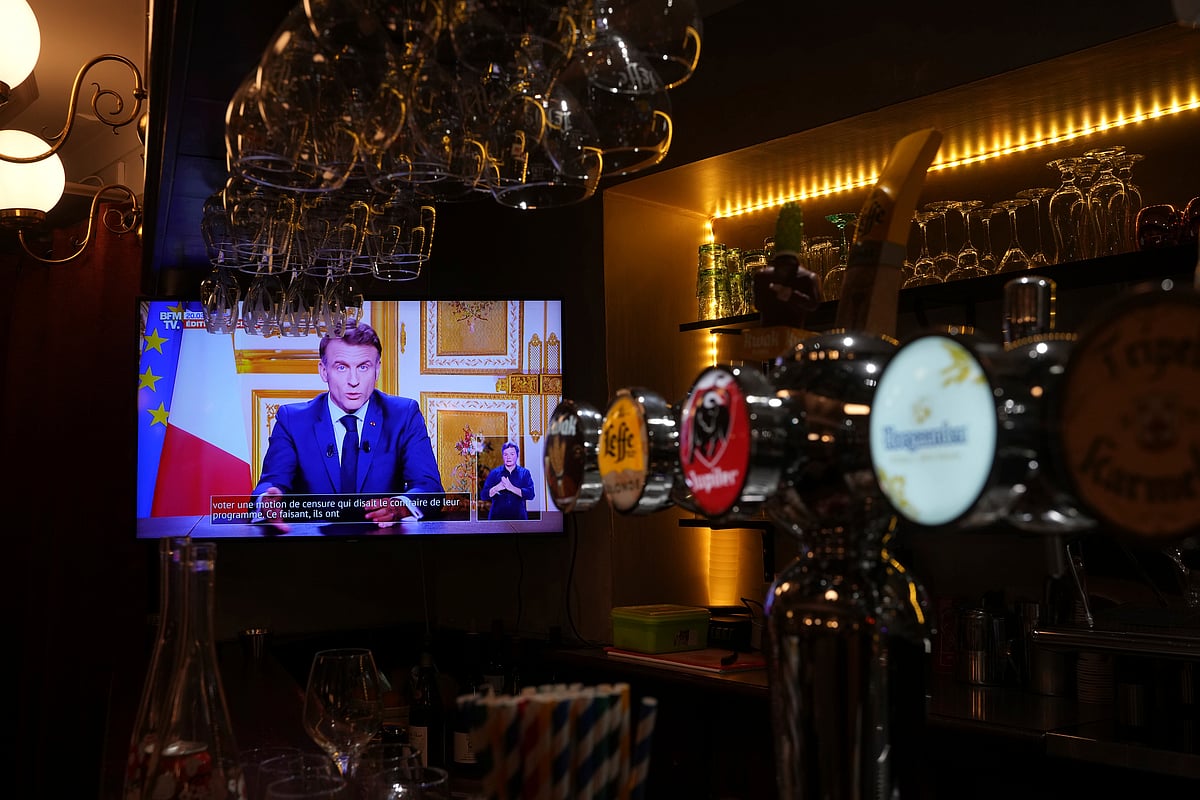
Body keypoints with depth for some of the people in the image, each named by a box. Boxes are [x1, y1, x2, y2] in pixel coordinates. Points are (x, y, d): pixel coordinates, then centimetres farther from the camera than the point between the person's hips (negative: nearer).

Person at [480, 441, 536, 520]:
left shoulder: (525, 473, 7)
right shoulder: (494, 473, 8)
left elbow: (530, 494, -8)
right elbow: (483, 495, 1)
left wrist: (511, 488, -19)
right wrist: (497, 488, -18)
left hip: (518, 517, 0)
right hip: (497, 517, 0)